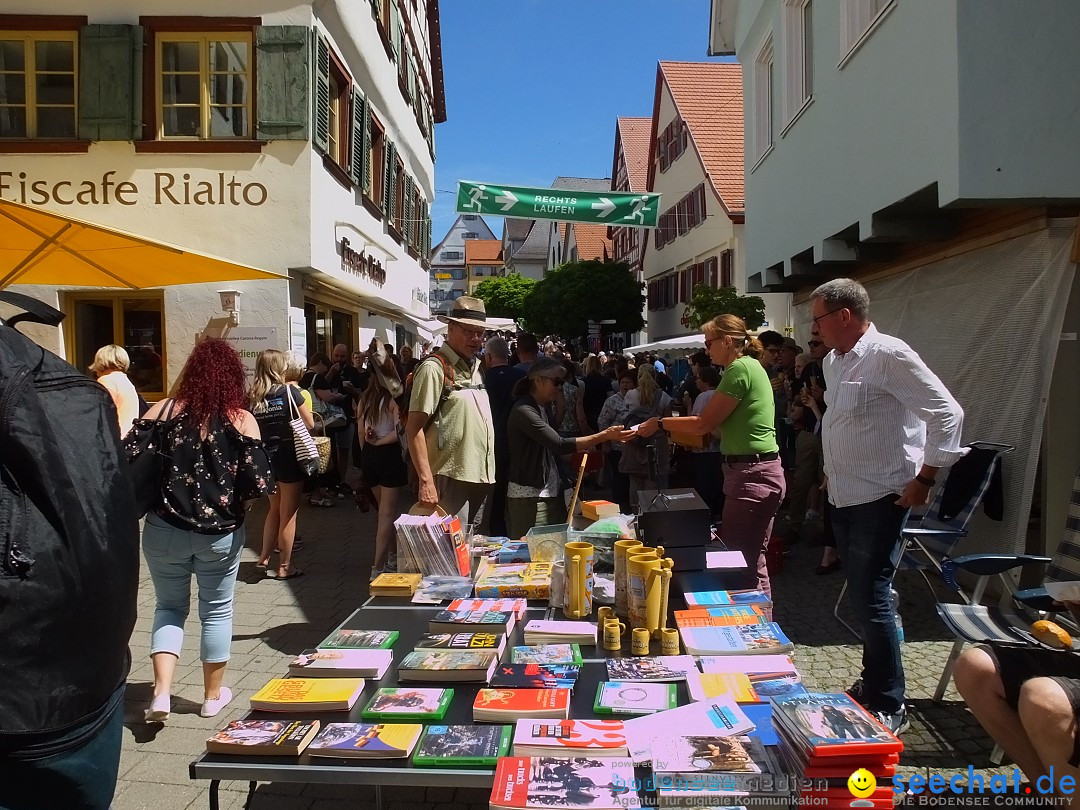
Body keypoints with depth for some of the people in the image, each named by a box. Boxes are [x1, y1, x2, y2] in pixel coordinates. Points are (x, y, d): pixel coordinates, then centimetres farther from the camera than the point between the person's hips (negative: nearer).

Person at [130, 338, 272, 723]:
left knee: (169, 607, 18)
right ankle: (213, 696, 27)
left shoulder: (163, 411, -3)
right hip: (220, 533, -1)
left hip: (164, 529, 1)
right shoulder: (241, 419, -8)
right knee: (216, 611, 15)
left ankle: (161, 692, 5)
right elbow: (258, 482, -14)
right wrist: (234, 507, 6)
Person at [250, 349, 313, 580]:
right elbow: (310, 423, -6)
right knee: (288, 513, 5)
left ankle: (264, 557, 25)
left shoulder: (252, 396, 0)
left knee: (274, 508, 24)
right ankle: (284, 567, 12)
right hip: (289, 457, -5)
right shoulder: (289, 390, -11)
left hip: (265, 458, 5)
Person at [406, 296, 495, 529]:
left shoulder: (475, 367, 15)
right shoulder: (434, 368, -11)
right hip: (451, 478, -8)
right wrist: (426, 481, -22)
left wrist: (487, 474, 15)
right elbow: (414, 428, -15)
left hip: (480, 476, 8)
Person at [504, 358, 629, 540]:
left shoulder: (537, 408, 17)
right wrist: (604, 436, -24)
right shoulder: (524, 411, -16)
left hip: (547, 492, 9)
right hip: (529, 496, -9)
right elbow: (560, 445, -24)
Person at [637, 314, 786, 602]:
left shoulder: (740, 368, -14)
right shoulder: (749, 366, 18)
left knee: (748, 564, -5)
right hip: (753, 471, 10)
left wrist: (660, 424, -1)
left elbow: (704, 423, -13)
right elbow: (713, 426, 16)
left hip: (753, 475, -10)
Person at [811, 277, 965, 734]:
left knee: (870, 600, -5)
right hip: (843, 497, 9)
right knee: (863, 597, 16)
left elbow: (947, 413, -18)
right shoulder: (833, 362, 10)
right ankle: (873, 684, 31)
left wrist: (924, 478, -17)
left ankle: (889, 707, 9)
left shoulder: (888, 355, -17)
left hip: (880, 499, -8)